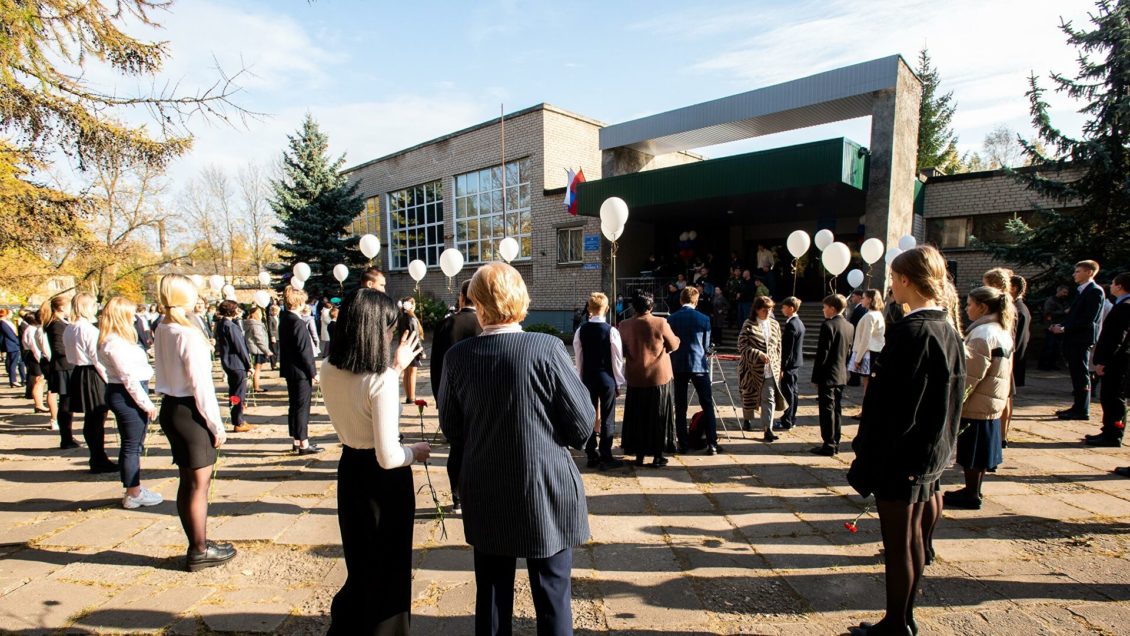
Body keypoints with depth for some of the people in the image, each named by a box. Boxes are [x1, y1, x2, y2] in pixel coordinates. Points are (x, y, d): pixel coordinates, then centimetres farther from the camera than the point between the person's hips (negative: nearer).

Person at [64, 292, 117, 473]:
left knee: (90, 420, 16)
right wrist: (108, 379, -11)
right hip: (93, 375, -9)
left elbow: (69, 355, 14)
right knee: (98, 420, -1)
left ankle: (97, 458, 26)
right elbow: (97, 359, -17)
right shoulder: (89, 329, -17)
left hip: (78, 374, 9)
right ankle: (99, 462, 6)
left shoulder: (68, 330, 9)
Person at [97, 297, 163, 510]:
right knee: (132, 446, -1)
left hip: (124, 395, 11)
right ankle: (133, 494, 9)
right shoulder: (115, 342, -17)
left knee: (132, 445, 19)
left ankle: (133, 487, 31)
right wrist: (146, 403, -17)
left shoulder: (116, 340, 14)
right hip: (127, 396, -11)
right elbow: (128, 377, -20)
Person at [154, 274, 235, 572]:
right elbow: (201, 383, -19)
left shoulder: (161, 331, 6)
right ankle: (200, 551, 15)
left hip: (169, 407, 9)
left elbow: (163, 373, 10)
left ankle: (196, 545, 29)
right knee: (200, 482, 3)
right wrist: (217, 425, -13)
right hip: (190, 411, -9)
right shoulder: (189, 334, -19)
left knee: (187, 481, 17)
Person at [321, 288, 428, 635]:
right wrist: (416, 451, -6)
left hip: (349, 470, 7)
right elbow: (388, 457, -26)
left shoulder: (328, 370, -5)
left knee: (360, 564, 28)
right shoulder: (381, 379, -26)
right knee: (387, 570, 16)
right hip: (383, 479, -7)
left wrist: (396, 366, 12)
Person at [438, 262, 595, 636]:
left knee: (491, 595, 21)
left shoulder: (458, 356, -9)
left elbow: (451, 427, 2)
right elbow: (583, 421, -13)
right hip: (547, 495, -2)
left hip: (484, 498, 3)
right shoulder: (547, 348, -18)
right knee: (552, 597, 15)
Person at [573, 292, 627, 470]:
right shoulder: (611, 331, -13)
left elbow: (578, 358, 2)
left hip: (587, 379, 3)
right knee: (607, 419, 5)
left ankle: (591, 456, 20)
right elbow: (617, 359, -9)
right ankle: (606, 458, 10)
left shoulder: (581, 331, -3)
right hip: (607, 379, -3)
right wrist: (618, 382, 1)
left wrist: (581, 379, 12)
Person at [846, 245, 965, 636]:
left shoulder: (912, 331, -22)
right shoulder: (947, 328, 6)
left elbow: (893, 407, -23)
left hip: (902, 454, -9)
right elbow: (950, 396, 14)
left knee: (898, 544, 6)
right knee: (912, 537, 20)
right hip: (932, 452, 9)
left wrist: (866, 462, -17)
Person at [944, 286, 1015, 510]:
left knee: (972, 455, 2)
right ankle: (972, 491, 27)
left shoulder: (982, 333, -19)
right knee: (977, 454, 17)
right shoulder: (1003, 332, 13)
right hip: (992, 404, 9)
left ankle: (971, 496, 11)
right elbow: (1002, 371, 19)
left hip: (976, 406, -9)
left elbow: (970, 376, -21)